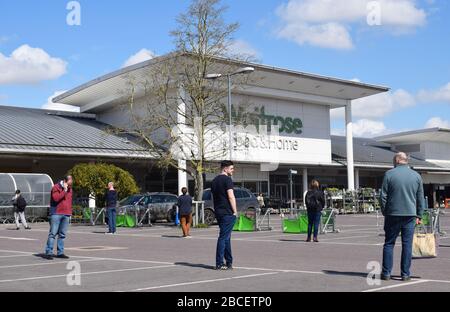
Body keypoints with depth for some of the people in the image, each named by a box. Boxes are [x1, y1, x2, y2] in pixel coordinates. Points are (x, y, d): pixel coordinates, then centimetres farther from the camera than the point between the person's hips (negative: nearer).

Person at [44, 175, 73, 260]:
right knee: (53, 233, -6)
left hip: (66, 215, 6)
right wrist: (64, 190, -17)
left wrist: (70, 213, 16)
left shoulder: (70, 189, 15)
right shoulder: (56, 187, -5)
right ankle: (48, 252, -4)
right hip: (56, 214, -6)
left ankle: (60, 253, 10)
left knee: (63, 234, 6)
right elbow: (56, 198, -19)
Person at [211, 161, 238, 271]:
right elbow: (231, 197, -17)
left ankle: (229, 262, 18)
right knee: (223, 237, -6)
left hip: (218, 212, 9)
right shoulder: (227, 179, -10)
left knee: (226, 237, 14)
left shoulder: (215, 180, 16)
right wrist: (235, 211, -12)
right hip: (227, 212, -9)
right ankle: (219, 263, -5)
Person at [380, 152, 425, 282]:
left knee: (389, 243, 6)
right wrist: (419, 216, 14)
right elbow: (420, 198, 9)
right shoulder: (416, 176, 7)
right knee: (407, 244, 5)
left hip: (393, 214, -2)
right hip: (410, 214, 2)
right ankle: (405, 274, 7)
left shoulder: (389, 174, -3)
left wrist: (384, 212, 7)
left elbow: (383, 196, -3)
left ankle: (386, 273, 5)